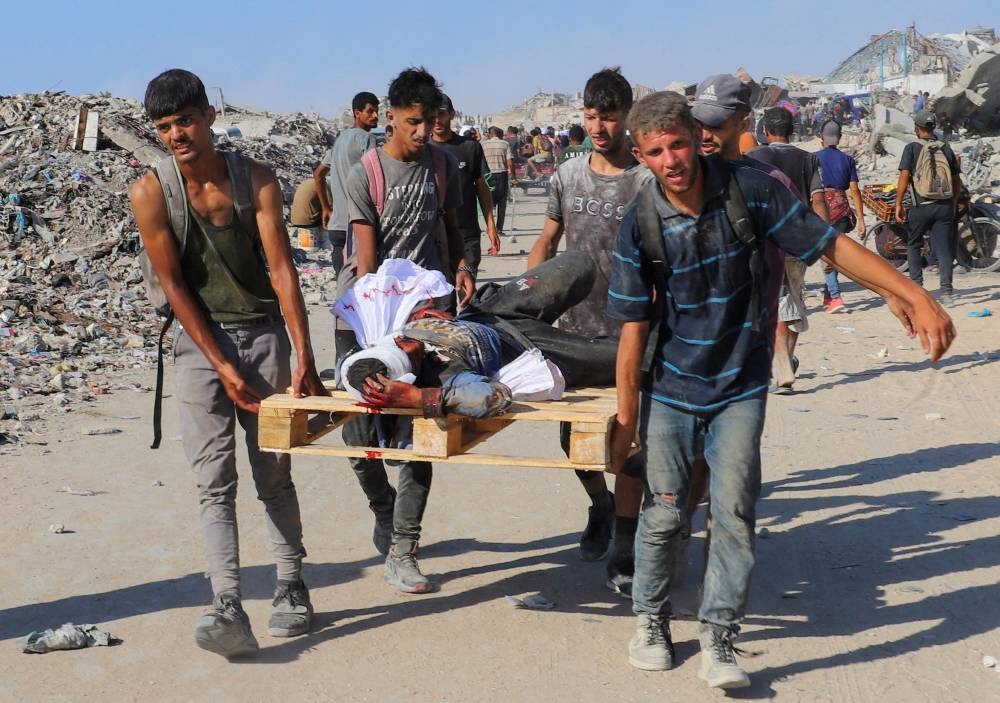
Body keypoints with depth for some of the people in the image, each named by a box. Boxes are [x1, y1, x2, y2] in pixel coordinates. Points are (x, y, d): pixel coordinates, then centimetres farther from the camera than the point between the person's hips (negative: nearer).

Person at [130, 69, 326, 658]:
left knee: (275, 474, 7)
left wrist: (304, 356, -16)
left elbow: (282, 269, -10)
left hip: (265, 334, 1)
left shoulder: (255, 179, -5)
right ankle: (229, 608, -12)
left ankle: (292, 588, 19)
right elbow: (173, 285, -7)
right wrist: (223, 366, -11)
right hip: (200, 343, 0)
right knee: (214, 482, -8)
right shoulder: (151, 192, -7)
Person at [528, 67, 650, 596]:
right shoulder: (568, 175, 7)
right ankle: (601, 506, 39)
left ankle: (622, 552, 11)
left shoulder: (646, 181, -7)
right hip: (574, 330, 5)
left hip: (629, 334, -4)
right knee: (573, 433, 11)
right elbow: (547, 242, 16)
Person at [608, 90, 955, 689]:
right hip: (671, 387, 0)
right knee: (664, 513, 4)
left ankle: (718, 642, 5)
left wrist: (915, 296, -18)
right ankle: (651, 621, 26)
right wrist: (626, 415, -5)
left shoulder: (749, 190, -13)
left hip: (740, 387, 0)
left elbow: (834, 245, -11)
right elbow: (635, 327, -7)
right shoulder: (641, 224, -12)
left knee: (734, 512, -7)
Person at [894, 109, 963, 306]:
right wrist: (953, 204, 22)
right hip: (945, 207, 3)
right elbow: (957, 181, 10)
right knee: (944, 248, 3)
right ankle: (946, 291, -4)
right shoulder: (945, 149, 8)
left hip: (921, 206, -2)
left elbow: (904, 177, -11)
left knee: (913, 245, 16)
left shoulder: (912, 148, -3)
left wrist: (898, 204, -7)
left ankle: (916, 285, 12)